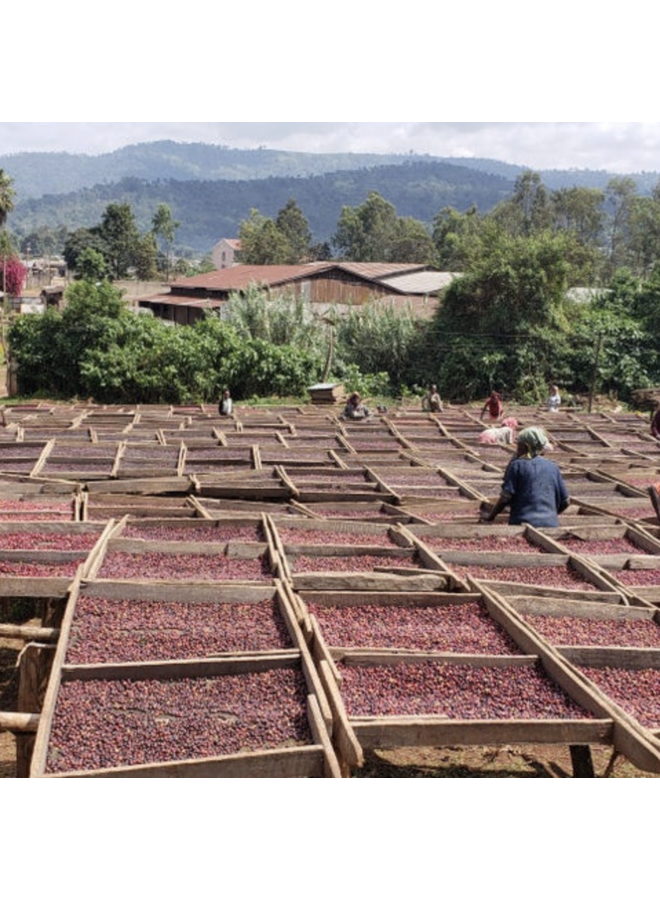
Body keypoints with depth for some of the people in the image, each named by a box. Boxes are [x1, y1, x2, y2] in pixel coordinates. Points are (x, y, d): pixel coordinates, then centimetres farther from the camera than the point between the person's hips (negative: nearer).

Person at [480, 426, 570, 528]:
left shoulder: (517, 465, 3)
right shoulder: (553, 467, 14)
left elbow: (506, 497, -3)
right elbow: (565, 501, 17)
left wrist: (491, 516, 10)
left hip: (523, 522, -3)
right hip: (550, 524, 3)